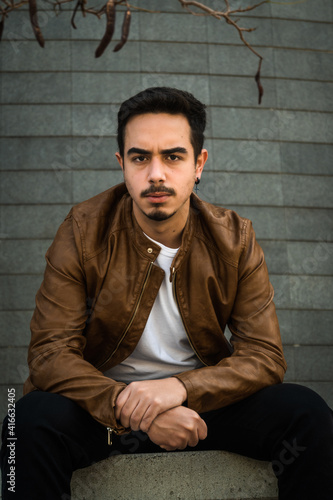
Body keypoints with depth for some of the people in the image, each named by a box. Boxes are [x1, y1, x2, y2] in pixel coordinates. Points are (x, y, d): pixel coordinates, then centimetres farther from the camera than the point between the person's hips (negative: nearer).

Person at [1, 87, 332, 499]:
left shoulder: (235, 239, -4)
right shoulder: (82, 233, -9)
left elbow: (264, 357, -7)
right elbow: (50, 352, -13)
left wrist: (181, 388, -26)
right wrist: (128, 408, -30)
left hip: (203, 403, 2)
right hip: (104, 404, -2)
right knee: (34, 418, -33)